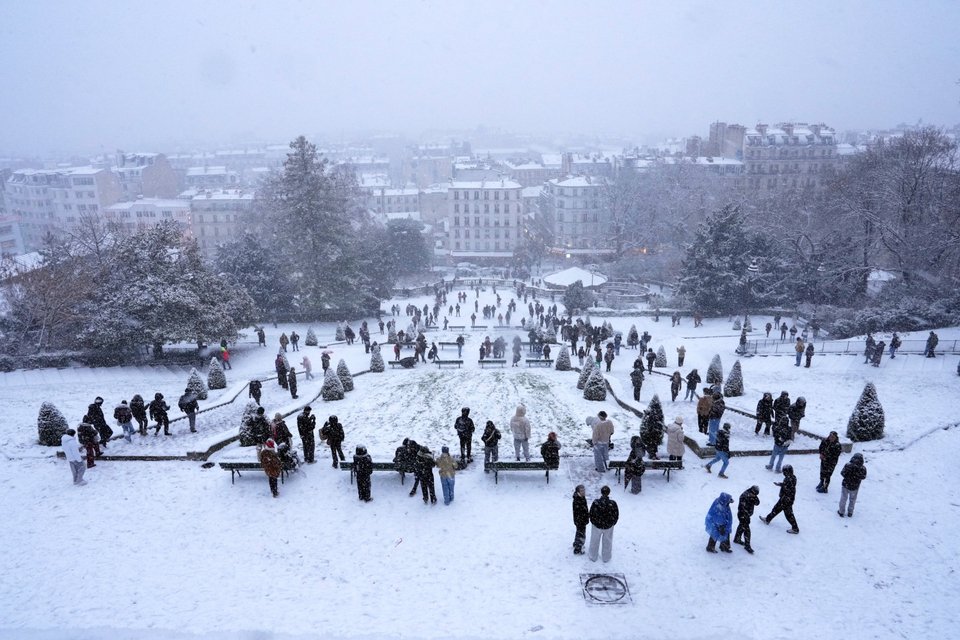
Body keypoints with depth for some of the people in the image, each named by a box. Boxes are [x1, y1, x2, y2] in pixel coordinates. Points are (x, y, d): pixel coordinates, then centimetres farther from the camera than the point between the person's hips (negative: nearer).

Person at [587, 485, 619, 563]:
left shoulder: (596, 502, -24)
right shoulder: (613, 503, -22)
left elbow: (591, 514, -12)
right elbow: (616, 516, -10)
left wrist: (594, 522, 7)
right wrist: (612, 523, 9)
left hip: (596, 526, 0)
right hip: (609, 527, 0)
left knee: (594, 542, 22)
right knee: (607, 542, 24)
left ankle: (593, 557, 39)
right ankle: (606, 558, 40)